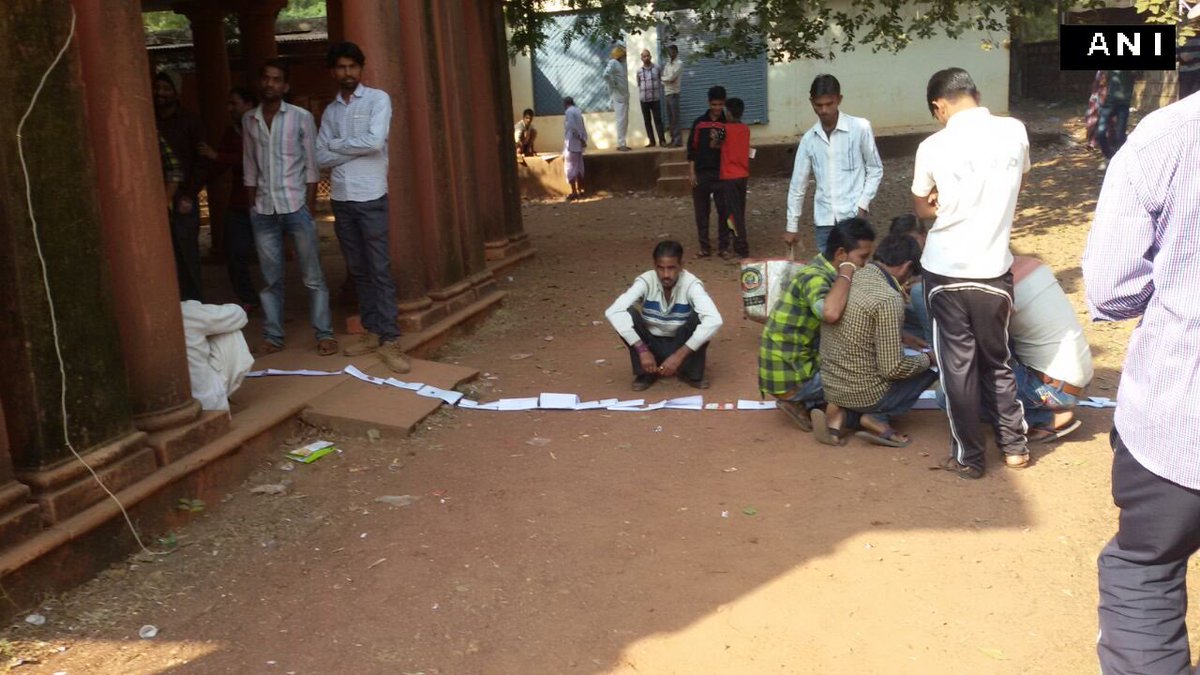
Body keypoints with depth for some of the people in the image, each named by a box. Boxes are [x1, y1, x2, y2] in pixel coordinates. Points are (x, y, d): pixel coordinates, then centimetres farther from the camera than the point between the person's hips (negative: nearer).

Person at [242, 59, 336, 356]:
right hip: (264, 211, 3)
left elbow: (311, 167, -3)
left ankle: (324, 334, 6)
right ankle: (272, 336, 15)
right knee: (271, 278, 8)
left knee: (312, 276, 0)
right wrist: (252, 207, 6)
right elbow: (249, 169, 12)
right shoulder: (249, 120, 9)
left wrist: (309, 209, -8)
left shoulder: (301, 117, -2)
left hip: (296, 207, -3)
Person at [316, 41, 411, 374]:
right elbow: (321, 157, 5)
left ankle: (389, 340, -6)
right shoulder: (330, 110, 12)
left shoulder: (378, 99, -2)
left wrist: (337, 144, -4)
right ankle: (372, 331, 18)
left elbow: (375, 141, -17)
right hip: (341, 198, 5)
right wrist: (355, 150, -9)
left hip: (371, 196, -5)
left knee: (379, 269, -7)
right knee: (357, 269, 10)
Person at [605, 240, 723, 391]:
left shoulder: (691, 284, -23)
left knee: (699, 316, -30)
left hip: (682, 347, -1)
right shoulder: (646, 281, -20)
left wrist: (679, 355, -42)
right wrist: (642, 350, -39)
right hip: (652, 347, 1)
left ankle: (692, 373, -8)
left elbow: (714, 320, -39)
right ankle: (644, 373, -8)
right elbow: (613, 312, -33)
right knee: (628, 314, -26)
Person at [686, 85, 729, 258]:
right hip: (701, 173, 1)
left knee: (724, 210, 0)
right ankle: (705, 247, 14)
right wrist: (691, 172, -1)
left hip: (721, 173, -1)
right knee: (701, 212, 5)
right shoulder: (699, 123, 5)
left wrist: (720, 146, -16)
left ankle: (724, 246, 8)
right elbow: (692, 149, 5)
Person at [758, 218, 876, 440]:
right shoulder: (815, 278, -23)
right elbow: (831, 313, -45)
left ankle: (806, 405, 6)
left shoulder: (823, 270, 5)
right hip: (789, 377, -9)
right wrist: (847, 271, -28)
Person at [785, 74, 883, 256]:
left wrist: (862, 205, -9)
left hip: (853, 216, -4)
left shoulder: (860, 128, -5)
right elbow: (798, 184, 10)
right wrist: (792, 226, 11)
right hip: (824, 219, 4)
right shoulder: (808, 139, 5)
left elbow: (875, 169, 3)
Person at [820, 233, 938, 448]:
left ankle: (845, 416, 7)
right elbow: (893, 369, -20)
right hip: (863, 394, -7)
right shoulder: (889, 299, -22)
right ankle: (878, 419, -1)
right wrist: (926, 359, -1)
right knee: (927, 372, 16)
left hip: (830, 386, 7)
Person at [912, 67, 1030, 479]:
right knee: (997, 360, 19)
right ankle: (1014, 446, 27)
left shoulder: (934, 147, -11)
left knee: (958, 366, 8)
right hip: (994, 270, 3)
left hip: (947, 272, -3)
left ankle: (969, 457, 17)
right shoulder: (1015, 132, -2)